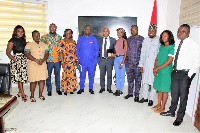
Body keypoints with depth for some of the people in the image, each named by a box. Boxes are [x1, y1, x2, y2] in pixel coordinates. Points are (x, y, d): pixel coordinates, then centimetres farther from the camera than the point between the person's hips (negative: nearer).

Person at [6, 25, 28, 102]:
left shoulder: (23, 40, 12)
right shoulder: (12, 40, -4)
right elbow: (8, 52, -5)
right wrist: (14, 59, -13)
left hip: (24, 59, 6)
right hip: (16, 60, -6)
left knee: (22, 76, 10)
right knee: (19, 76, -6)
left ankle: (20, 92, 23)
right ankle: (23, 95, -2)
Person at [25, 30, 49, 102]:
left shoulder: (44, 44, 15)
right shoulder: (29, 44, 4)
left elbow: (47, 53, 7)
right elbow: (27, 54, -9)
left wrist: (43, 60, -12)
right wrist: (36, 60, -19)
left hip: (43, 64, 3)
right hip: (33, 65, -3)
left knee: (42, 79, 2)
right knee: (33, 80, -2)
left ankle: (40, 94, 16)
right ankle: (32, 96, 12)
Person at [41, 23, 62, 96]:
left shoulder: (59, 37, 10)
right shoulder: (44, 37, 1)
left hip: (57, 59, 2)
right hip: (49, 60, -2)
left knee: (57, 75, 10)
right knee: (48, 75, 5)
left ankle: (58, 89, 23)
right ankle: (49, 90, 18)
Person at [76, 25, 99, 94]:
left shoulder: (94, 39, 6)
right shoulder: (80, 39, 8)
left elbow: (96, 50, 5)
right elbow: (77, 50, 10)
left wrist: (95, 59, -4)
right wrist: (78, 59, 2)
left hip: (92, 62, 0)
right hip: (82, 61, 1)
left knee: (91, 75, 6)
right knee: (82, 75, 5)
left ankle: (91, 88, 20)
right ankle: (81, 88, 19)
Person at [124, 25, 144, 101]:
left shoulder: (141, 39, 1)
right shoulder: (129, 39, 12)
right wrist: (126, 60, 9)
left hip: (137, 63, -3)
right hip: (129, 63, 3)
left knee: (137, 80, 4)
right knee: (130, 79, 11)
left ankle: (136, 95, 16)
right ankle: (130, 93, 25)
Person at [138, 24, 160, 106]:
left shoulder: (159, 41, -5)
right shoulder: (145, 40, 9)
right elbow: (142, 53, 10)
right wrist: (141, 65, 6)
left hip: (154, 65, -4)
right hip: (145, 65, 4)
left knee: (153, 82, 3)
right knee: (144, 81, 11)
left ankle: (151, 99, 18)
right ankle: (145, 97, 26)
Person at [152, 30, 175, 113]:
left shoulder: (172, 47, -12)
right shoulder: (161, 46, 11)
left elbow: (169, 61, -17)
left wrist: (157, 68, -13)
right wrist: (155, 68, -3)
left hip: (166, 72, -7)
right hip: (158, 71, 7)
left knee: (164, 90, 4)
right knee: (159, 89, 15)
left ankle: (162, 108, 16)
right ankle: (158, 104, 30)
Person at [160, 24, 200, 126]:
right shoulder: (176, 43, 7)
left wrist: (189, 75, -12)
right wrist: (173, 69, 8)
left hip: (185, 73, -5)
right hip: (175, 72, 5)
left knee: (183, 95, 6)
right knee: (174, 93, 17)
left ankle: (180, 117, 22)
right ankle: (171, 111, 35)